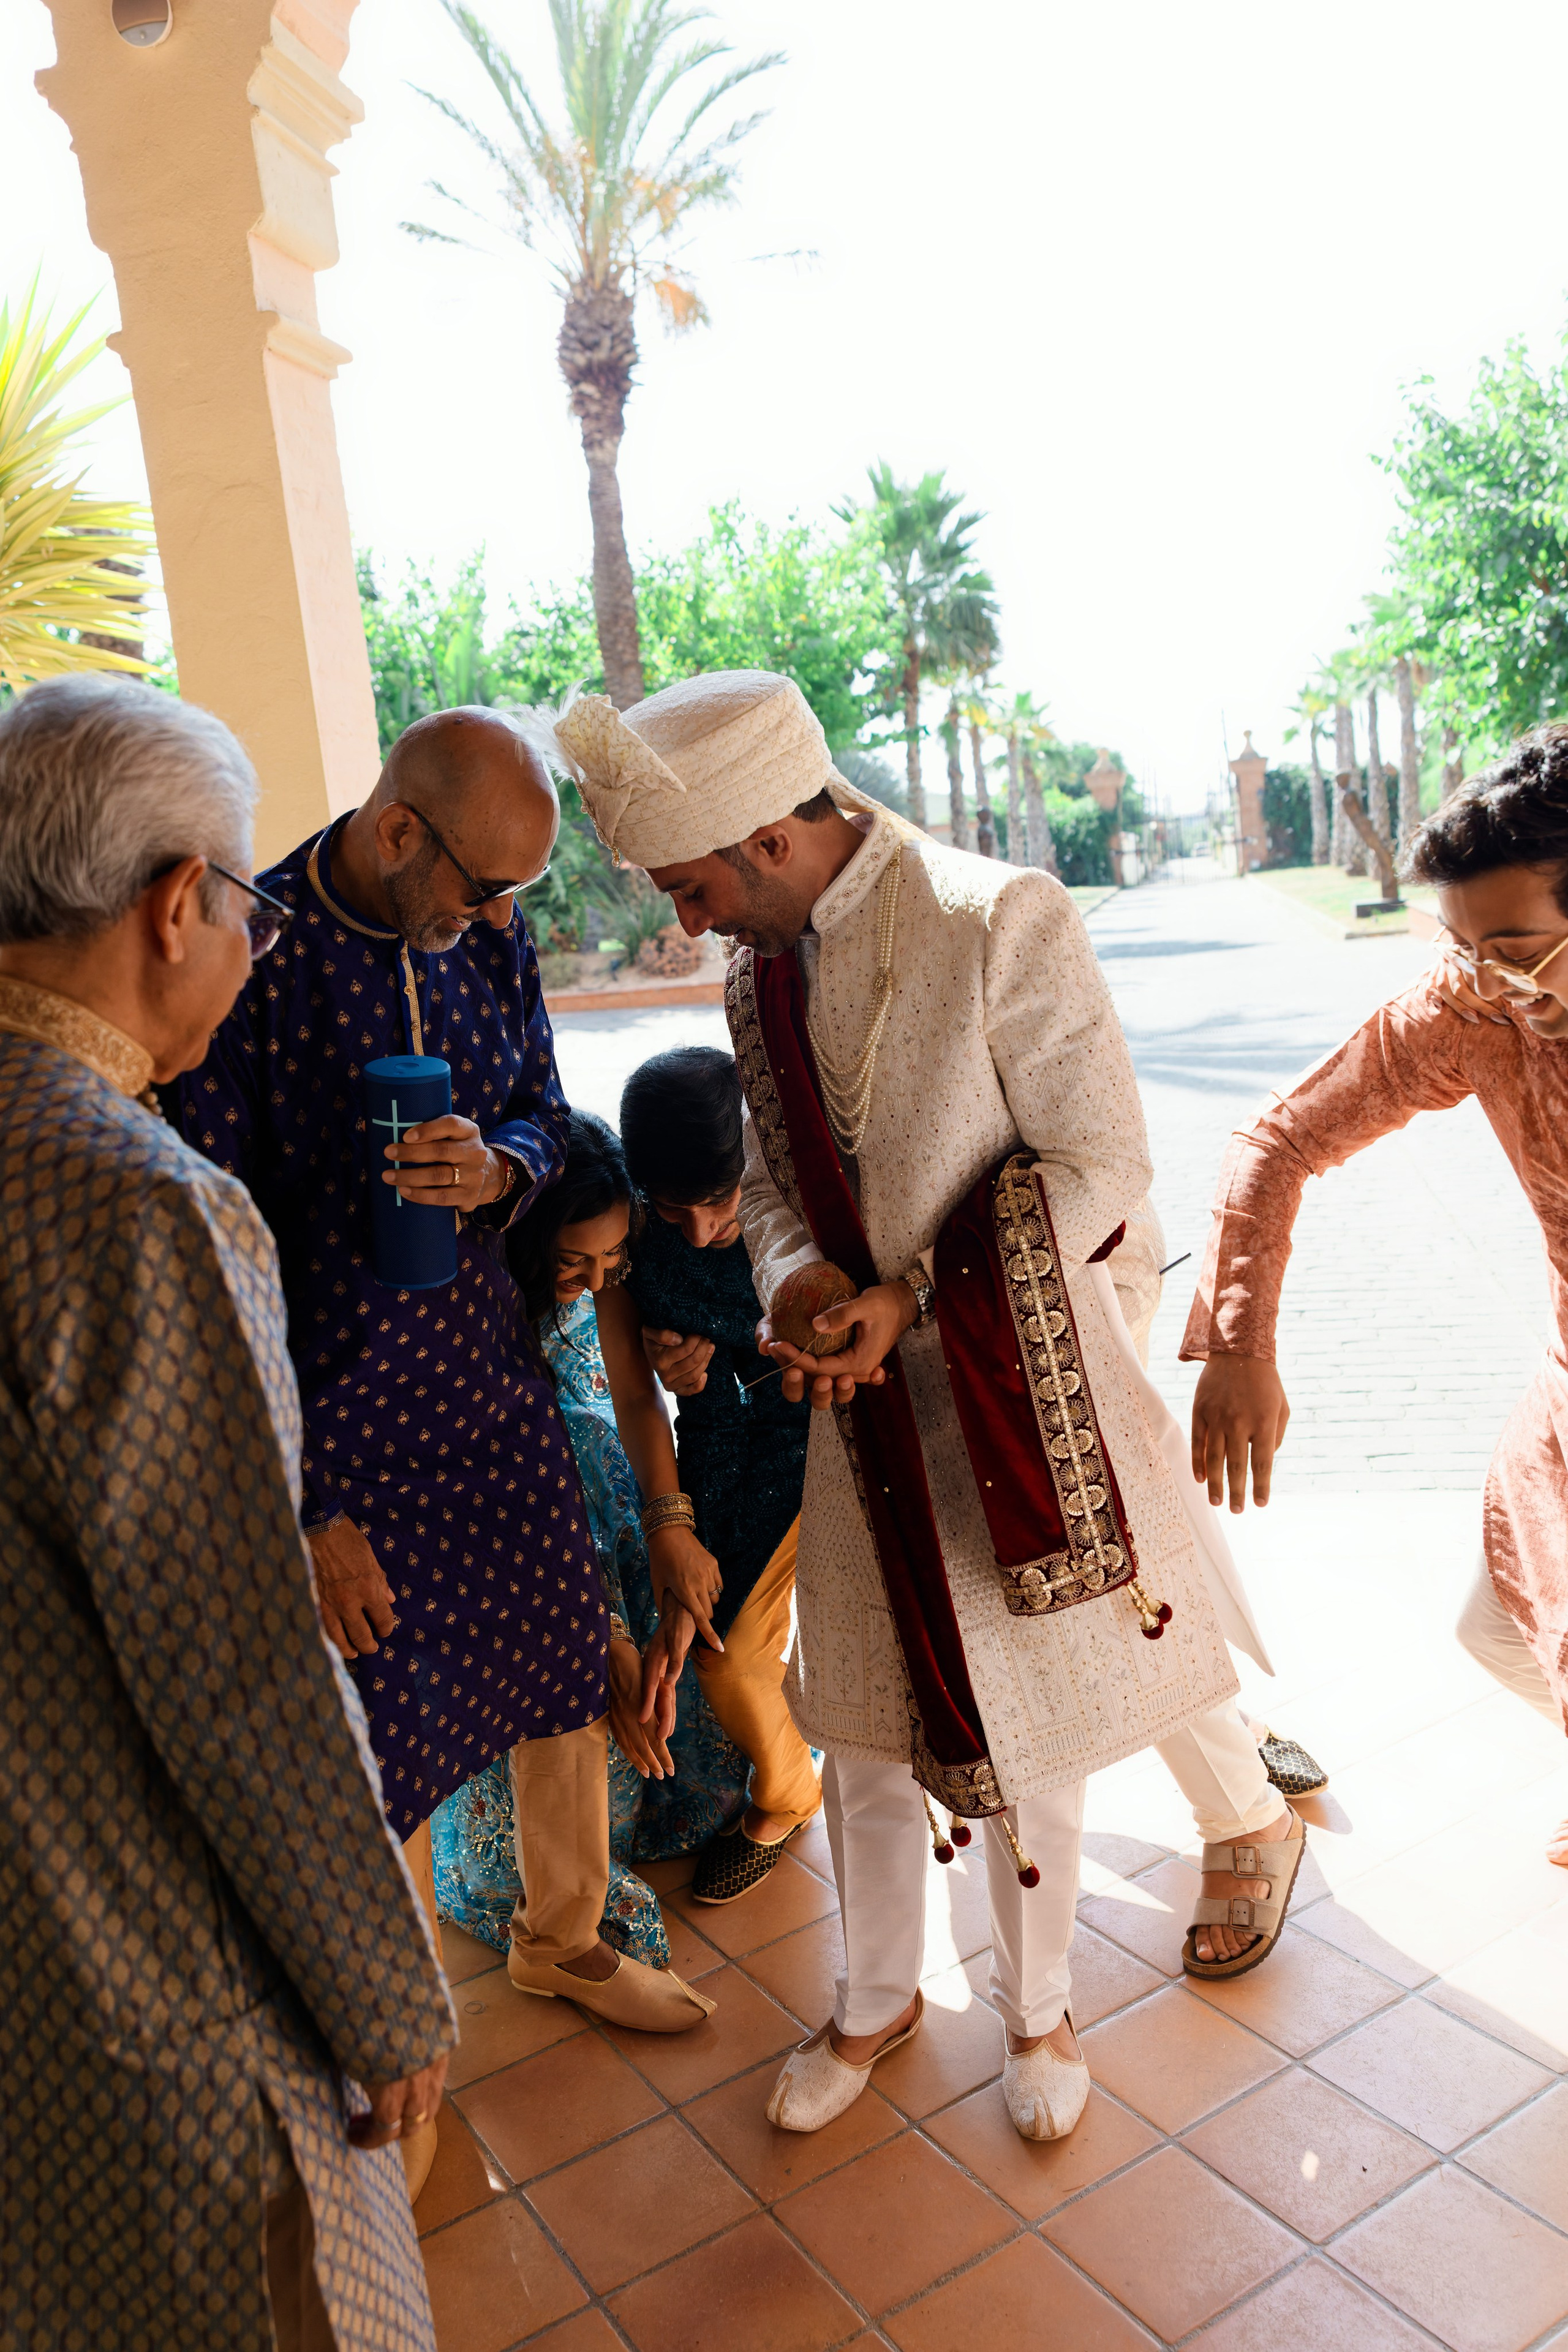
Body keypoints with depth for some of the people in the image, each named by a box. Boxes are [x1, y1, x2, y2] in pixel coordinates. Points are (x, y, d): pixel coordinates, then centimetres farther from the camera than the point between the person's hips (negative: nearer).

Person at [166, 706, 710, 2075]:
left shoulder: (488, 939, -1)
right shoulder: (244, 963, -20)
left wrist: (499, 1167, -15)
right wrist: (305, 1511, -17)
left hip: (494, 1384, 6)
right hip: (332, 1427, -6)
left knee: (573, 1678, 18)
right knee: (387, 1754, 8)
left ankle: (564, 1938, 47)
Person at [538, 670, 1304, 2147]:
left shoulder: (1001, 921, -17)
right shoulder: (760, 975, 3)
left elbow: (1101, 1165, -15)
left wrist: (917, 1295, -20)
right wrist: (800, 1282, -11)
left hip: (1014, 1386, -5)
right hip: (863, 1399, 5)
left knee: (1026, 1712, 11)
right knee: (865, 1710, 17)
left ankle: (1033, 2010, 39)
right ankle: (877, 2001, 42)